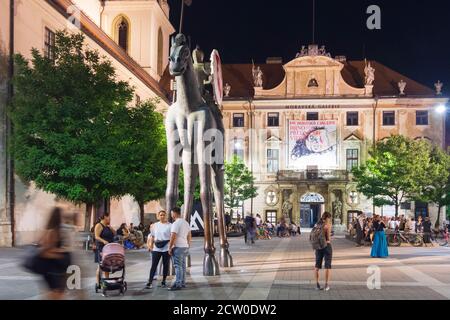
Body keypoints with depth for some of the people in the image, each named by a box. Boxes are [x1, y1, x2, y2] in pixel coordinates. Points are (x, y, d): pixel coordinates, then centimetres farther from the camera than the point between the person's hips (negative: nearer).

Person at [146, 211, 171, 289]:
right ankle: (150, 282, -1)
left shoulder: (169, 225, -2)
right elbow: (152, 237, 16)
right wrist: (151, 246, 10)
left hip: (166, 249, -2)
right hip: (156, 249, 3)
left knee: (166, 265, 6)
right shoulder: (155, 225, 12)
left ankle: (163, 281, 17)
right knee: (154, 265, -1)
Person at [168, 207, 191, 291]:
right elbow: (189, 236, 18)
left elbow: (173, 237, -19)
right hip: (185, 247, 9)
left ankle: (178, 284, -8)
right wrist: (188, 246, 22)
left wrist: (170, 248, -13)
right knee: (183, 265, 13)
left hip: (178, 247, -9)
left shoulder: (175, 223, -15)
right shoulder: (186, 223, 14)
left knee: (178, 266, -8)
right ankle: (183, 283, 17)